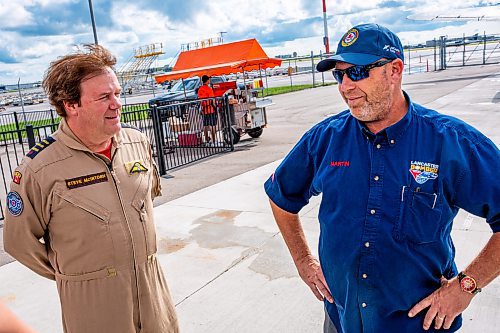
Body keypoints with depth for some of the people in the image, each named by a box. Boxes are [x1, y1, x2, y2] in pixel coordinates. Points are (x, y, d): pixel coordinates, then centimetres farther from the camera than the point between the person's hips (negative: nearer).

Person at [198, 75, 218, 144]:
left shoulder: (200, 89, 8)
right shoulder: (209, 89, -12)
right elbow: (212, 100, -15)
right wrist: (215, 107, -6)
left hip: (204, 109, 6)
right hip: (211, 109, -6)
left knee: (205, 125, 12)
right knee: (212, 125, -4)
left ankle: (206, 139, 20)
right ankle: (213, 140, -5)